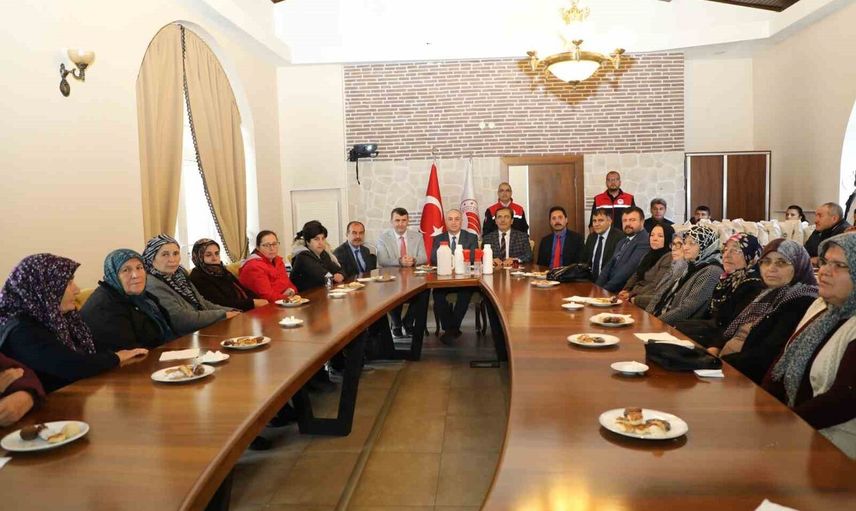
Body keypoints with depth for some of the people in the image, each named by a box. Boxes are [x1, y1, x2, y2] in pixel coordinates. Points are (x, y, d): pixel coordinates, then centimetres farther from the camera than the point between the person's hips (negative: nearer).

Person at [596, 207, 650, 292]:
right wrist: (598, 286, -3)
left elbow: (629, 269, -18)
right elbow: (609, 265, 13)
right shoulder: (622, 242, 20)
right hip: (610, 288, 8)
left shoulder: (645, 241, -10)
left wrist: (606, 288, -18)